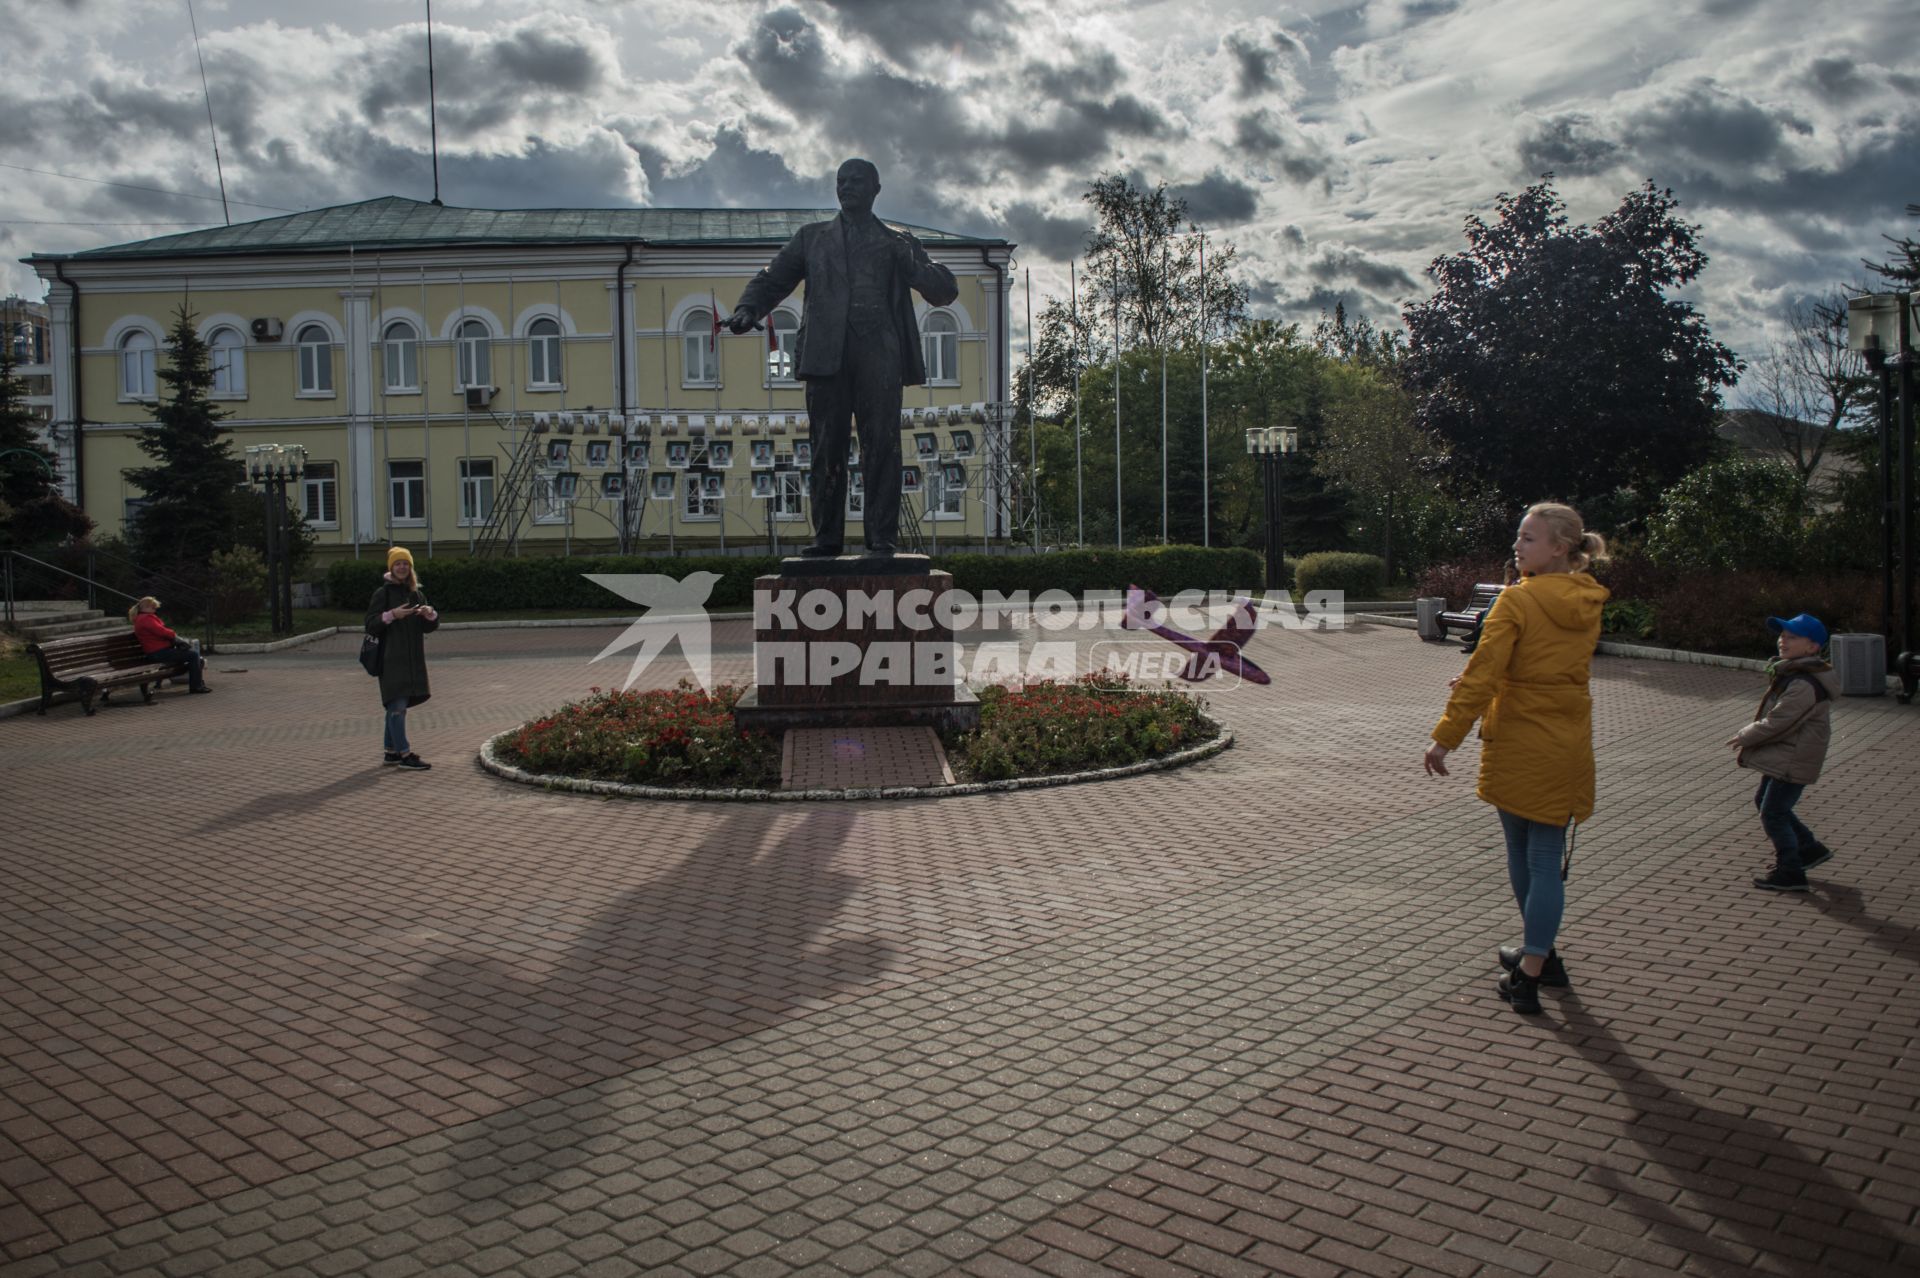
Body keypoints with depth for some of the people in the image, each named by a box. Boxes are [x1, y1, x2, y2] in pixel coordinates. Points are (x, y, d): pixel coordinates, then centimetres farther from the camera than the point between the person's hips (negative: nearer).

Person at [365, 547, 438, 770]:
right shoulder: (383, 593, -4)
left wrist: (430, 614, -8)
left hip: (412, 659, 6)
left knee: (396, 707, 13)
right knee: (397, 706, -9)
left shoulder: (415, 594, 13)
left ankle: (391, 751, 20)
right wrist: (392, 615, -23)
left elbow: (429, 627, 12)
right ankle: (404, 755, -9)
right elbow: (371, 625, -9)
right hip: (391, 659, -6)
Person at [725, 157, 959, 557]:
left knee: (882, 446, -8)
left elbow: (945, 291, 13)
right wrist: (747, 309, -3)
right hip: (827, 354, 1)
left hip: (879, 355, -1)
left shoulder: (898, 242, 20)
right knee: (826, 448, -2)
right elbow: (772, 280, 18)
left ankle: (881, 537, -6)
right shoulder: (812, 237, 24)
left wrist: (908, 261, -5)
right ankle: (826, 536, 2)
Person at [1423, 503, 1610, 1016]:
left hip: (1518, 747, -5)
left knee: (1521, 855, 11)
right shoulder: (1589, 605, 6)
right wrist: (1478, 684, 17)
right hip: (1567, 750, 5)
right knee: (1546, 861, 8)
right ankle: (1535, 960, 10)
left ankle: (1537, 959, 25)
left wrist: (1445, 736, -12)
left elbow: (1482, 675, -17)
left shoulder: (1517, 601, -15)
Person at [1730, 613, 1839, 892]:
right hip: (1782, 756, 11)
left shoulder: (1804, 685, -26)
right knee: (1764, 800, 22)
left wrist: (1744, 737, -10)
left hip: (1793, 761, -11)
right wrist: (1749, 738, 7)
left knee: (1773, 813, -3)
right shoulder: (1792, 674, 8)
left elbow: (1777, 722, -25)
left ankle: (1789, 874, 9)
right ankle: (1810, 849, 33)